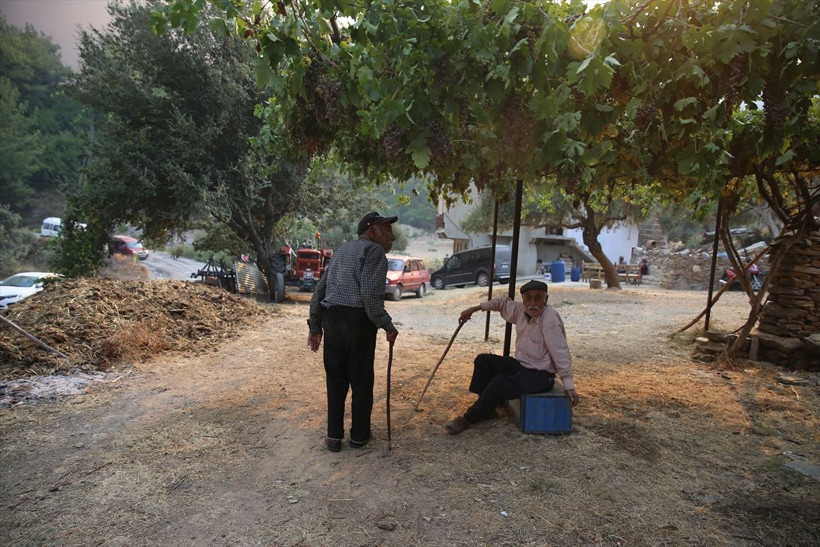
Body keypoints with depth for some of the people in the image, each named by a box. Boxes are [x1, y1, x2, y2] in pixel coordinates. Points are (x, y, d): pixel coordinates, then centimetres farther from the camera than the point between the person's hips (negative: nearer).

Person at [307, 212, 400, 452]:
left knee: (335, 381, 15)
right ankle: (359, 435, 23)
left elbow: (319, 290, 18)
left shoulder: (343, 250, 20)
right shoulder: (374, 251, -4)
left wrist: (315, 327, 20)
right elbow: (371, 295, -18)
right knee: (361, 381, 10)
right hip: (358, 322, -7)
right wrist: (388, 325, -10)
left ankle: (334, 436, 23)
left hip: (332, 320, 7)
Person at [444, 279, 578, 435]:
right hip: (521, 365, 9)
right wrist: (475, 308, 18)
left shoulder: (550, 319, -24)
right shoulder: (521, 309, -1)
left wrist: (569, 386, -23)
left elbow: (561, 354, -24)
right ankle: (487, 407, 10)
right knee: (483, 360, 0)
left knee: (498, 383, -26)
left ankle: (468, 419, -7)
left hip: (540, 375, -8)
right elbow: (503, 303, 19)